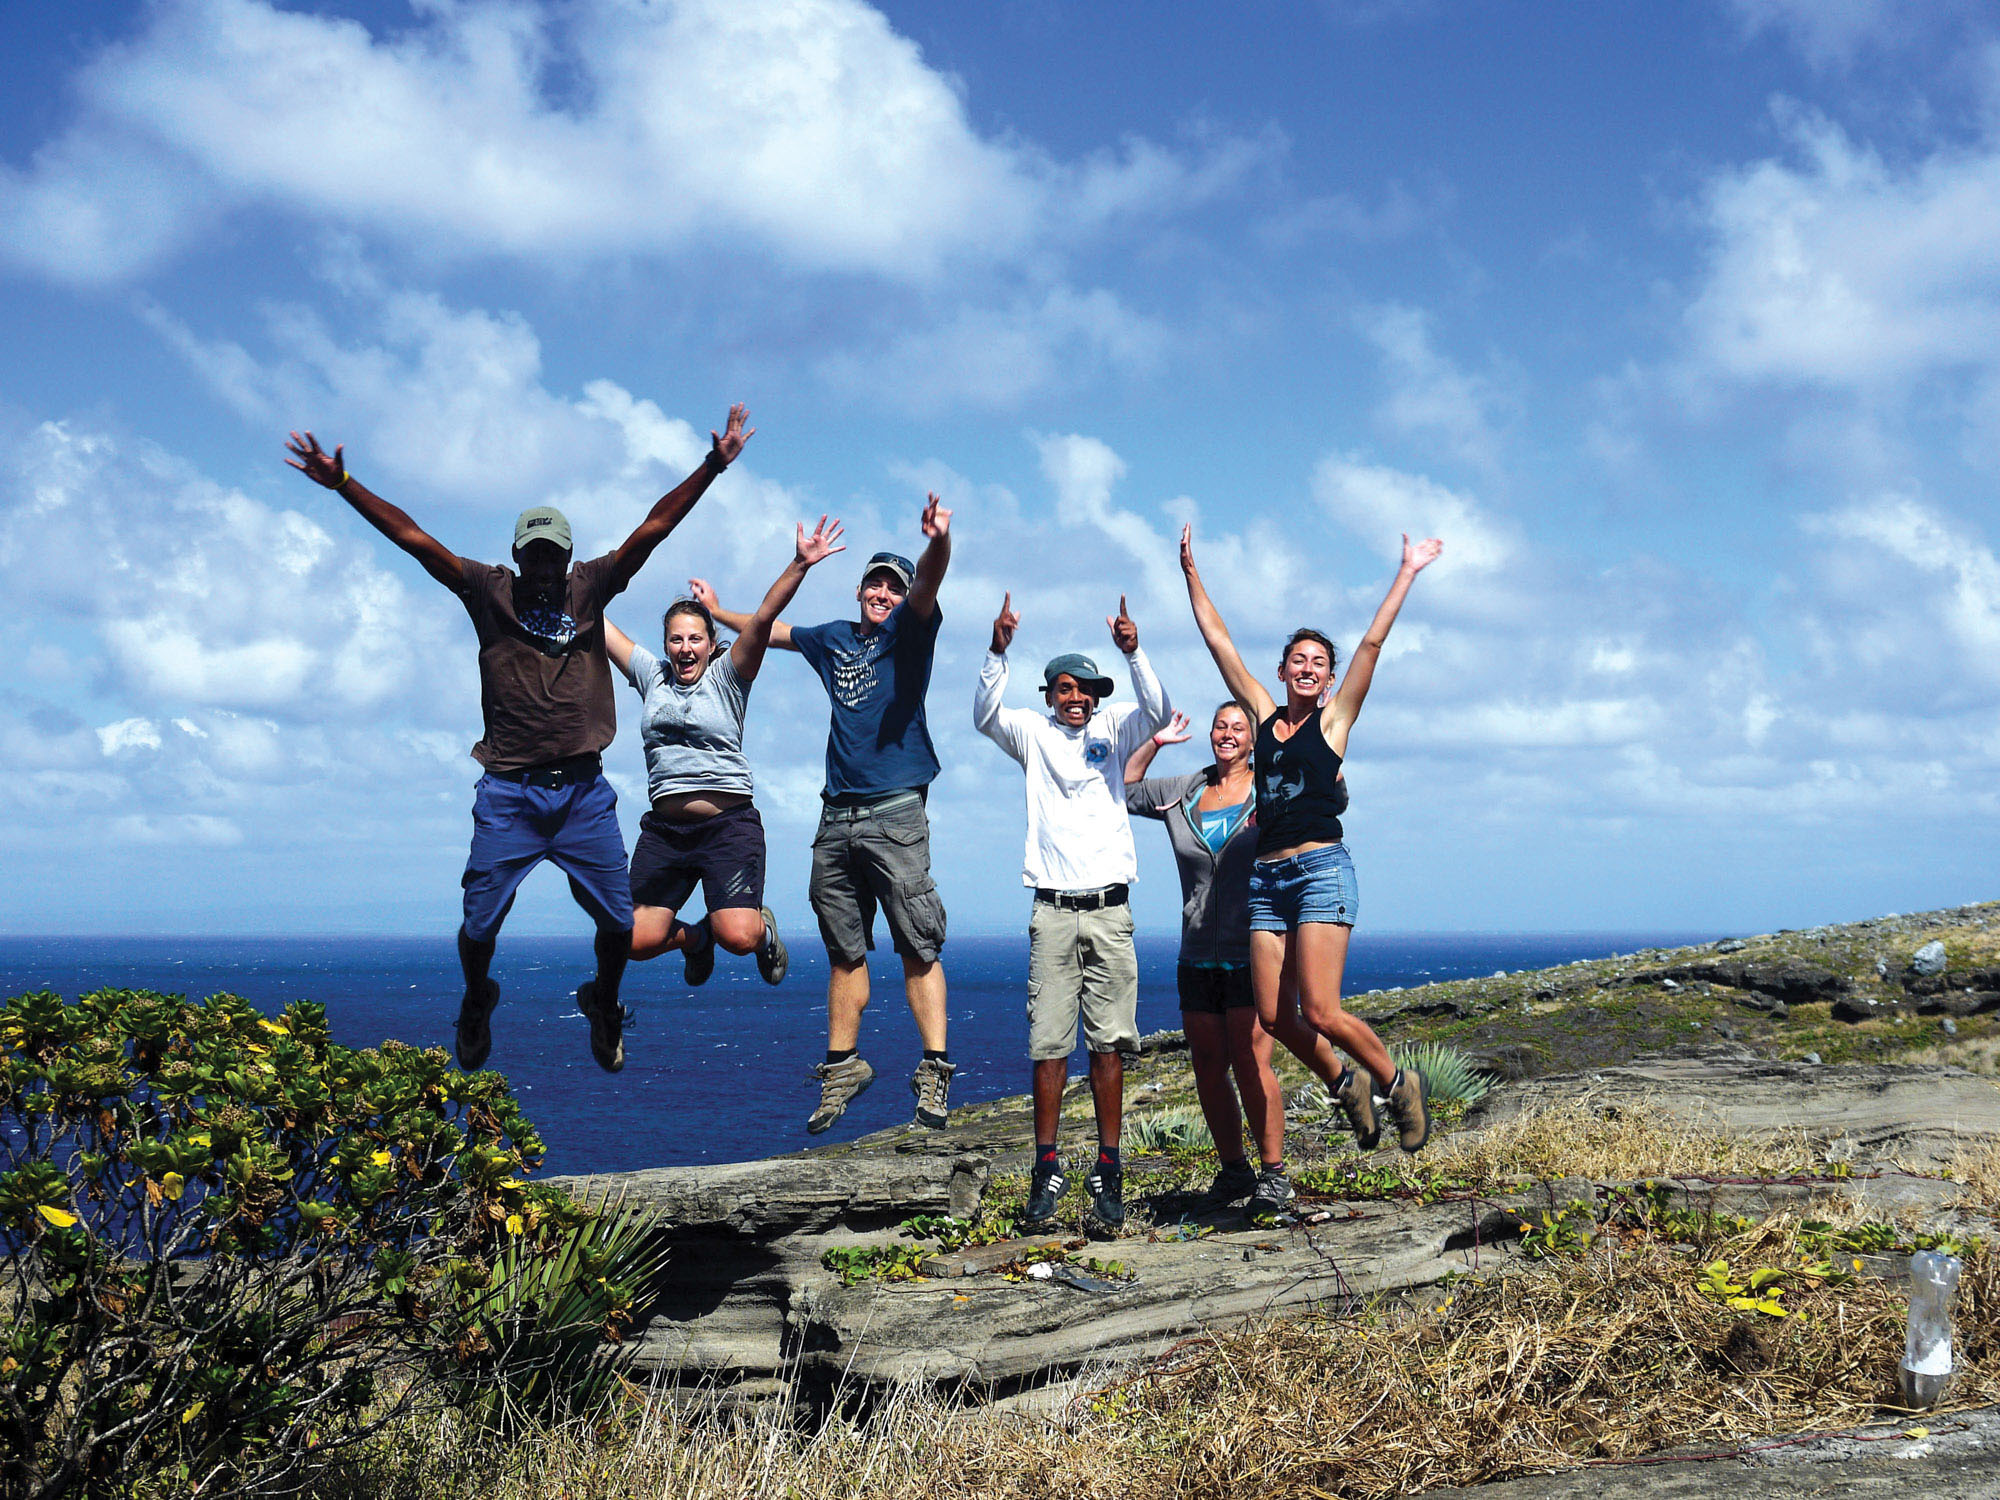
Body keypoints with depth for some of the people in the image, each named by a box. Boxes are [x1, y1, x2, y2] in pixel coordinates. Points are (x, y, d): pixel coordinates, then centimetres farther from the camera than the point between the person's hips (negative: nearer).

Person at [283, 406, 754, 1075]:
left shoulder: (590, 587, 7)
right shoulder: (490, 591, 3)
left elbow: (653, 527, 3)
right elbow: (412, 537, -2)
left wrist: (713, 466, -2)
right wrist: (342, 484, -8)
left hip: (584, 791, 1)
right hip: (508, 793, -1)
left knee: (620, 923, 1)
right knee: (479, 924, 1)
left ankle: (603, 1005, 31)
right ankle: (476, 1003, 33)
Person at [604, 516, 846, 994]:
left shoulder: (727, 676, 4)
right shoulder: (652, 676, 13)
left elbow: (765, 616, -9)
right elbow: (596, 624, 18)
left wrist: (800, 564, -19)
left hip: (728, 825, -4)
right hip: (663, 829, 4)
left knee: (738, 937, -18)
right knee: (638, 941, -6)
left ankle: (763, 926, 21)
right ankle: (694, 938, 29)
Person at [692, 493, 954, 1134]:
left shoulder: (907, 630, 3)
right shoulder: (833, 638, 20)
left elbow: (926, 587, -19)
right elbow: (774, 630, 39)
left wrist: (939, 541, -40)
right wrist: (719, 611, 52)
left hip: (894, 811, -6)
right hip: (837, 816, 6)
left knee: (918, 947, -10)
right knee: (844, 951, 10)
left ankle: (935, 1070, -10)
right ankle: (843, 1064, 18)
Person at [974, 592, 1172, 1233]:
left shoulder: (1112, 730, 11)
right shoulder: (1033, 733, 10)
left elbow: (1157, 711, -7)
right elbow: (985, 716, -7)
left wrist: (1134, 653, -22)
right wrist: (998, 651, -21)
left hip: (1110, 910, 0)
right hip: (1052, 910, 0)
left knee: (1109, 1042, -1)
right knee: (1048, 1043, -2)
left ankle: (1108, 1171, 3)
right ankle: (1047, 1169, 2)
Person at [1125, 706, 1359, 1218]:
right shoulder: (1184, 793, 13)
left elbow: (1333, 798, -7)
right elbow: (1123, 789, 22)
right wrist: (1155, 741, 12)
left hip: (1254, 952, -5)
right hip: (1198, 957, 5)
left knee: (1250, 1063, -10)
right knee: (1207, 1068, 6)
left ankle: (1274, 1175, 0)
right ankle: (1233, 1171, 19)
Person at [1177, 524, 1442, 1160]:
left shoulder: (1333, 720, 6)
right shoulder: (1265, 717, 15)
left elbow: (1372, 644, 2)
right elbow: (1219, 642, 18)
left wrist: (1407, 573, 2)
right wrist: (1190, 572, 19)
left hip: (1320, 869, -5)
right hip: (1266, 876, 5)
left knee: (1320, 1012, -13)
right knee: (1272, 1016, -1)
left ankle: (1398, 1082, 10)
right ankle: (1346, 1086, 22)